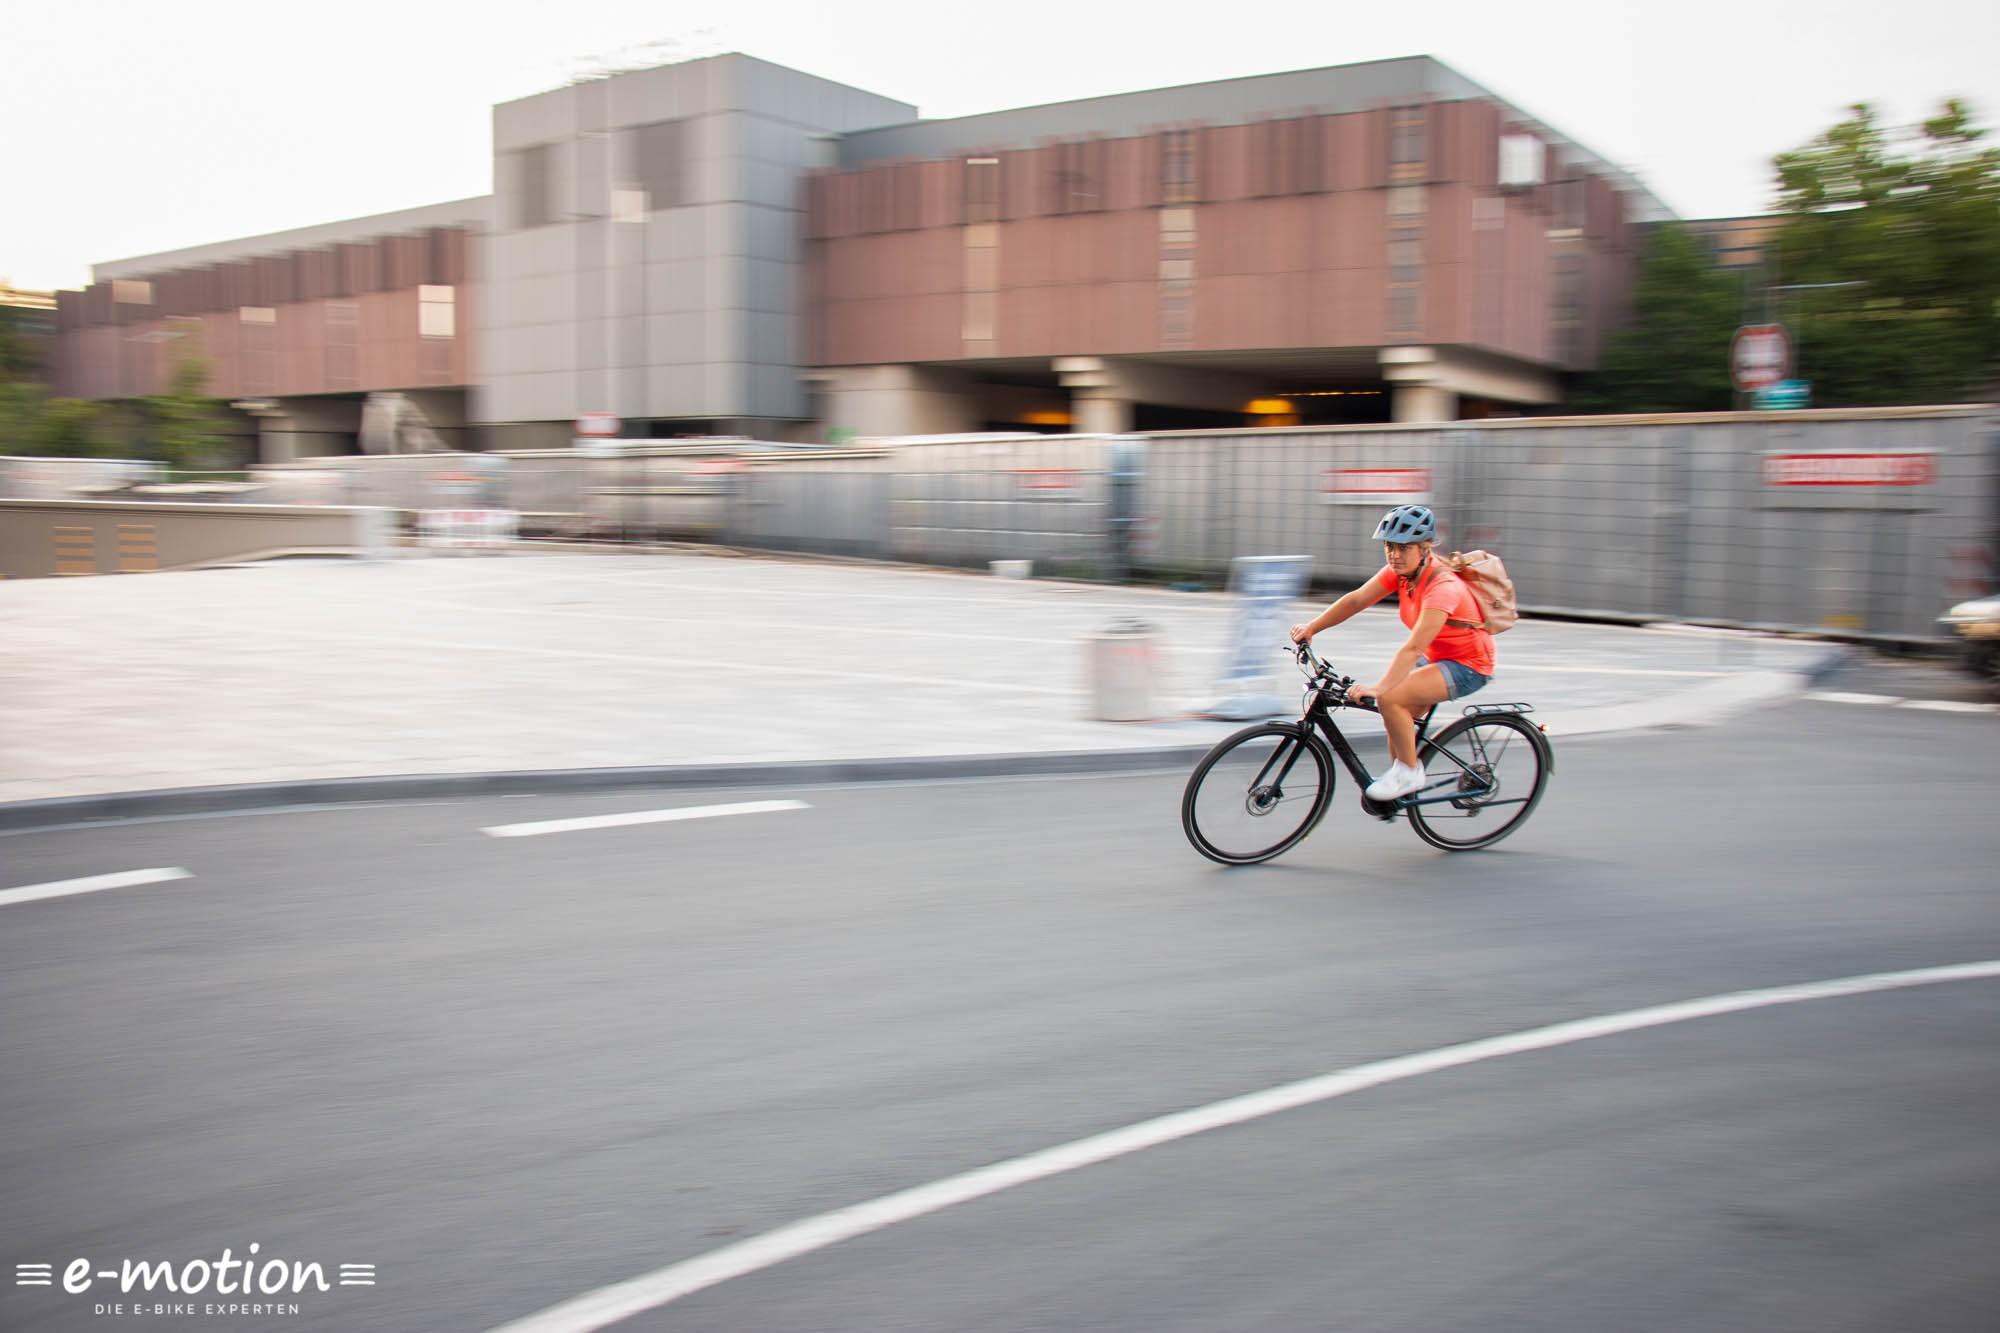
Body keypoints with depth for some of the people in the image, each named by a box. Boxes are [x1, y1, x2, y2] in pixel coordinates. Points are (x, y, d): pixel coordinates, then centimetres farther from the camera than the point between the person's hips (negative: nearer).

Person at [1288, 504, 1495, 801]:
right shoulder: (1401, 571, -6)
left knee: (1390, 698, -24)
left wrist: (1378, 688, -48)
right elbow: (1356, 599, -8)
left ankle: (1409, 772, -7)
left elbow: (1413, 648, -39)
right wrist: (1311, 628, -18)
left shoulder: (1443, 587, -30)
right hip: (1437, 657, 8)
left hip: (1468, 665, -8)